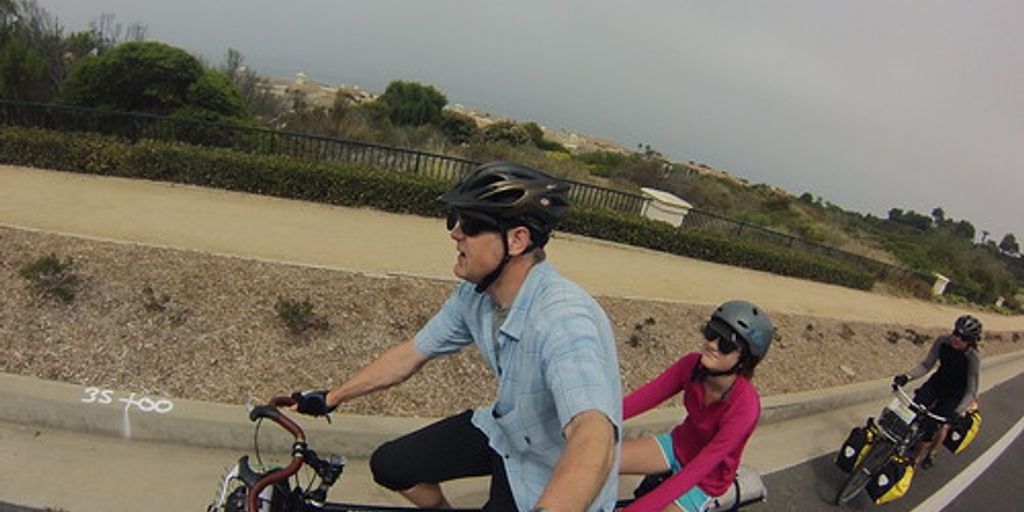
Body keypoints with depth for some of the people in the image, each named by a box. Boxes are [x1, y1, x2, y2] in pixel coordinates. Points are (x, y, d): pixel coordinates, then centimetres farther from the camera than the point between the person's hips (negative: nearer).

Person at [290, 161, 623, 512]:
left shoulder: (563, 319, -36)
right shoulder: (473, 295, -12)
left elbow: (594, 439, -51)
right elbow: (408, 355, 2)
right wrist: (330, 399, 10)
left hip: (556, 478, -6)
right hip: (505, 430, 7)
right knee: (389, 466, 7)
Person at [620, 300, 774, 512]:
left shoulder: (744, 407, -31)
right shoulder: (692, 365, -18)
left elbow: (697, 470, -32)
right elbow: (642, 398, -20)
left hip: (706, 479, -4)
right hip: (677, 446, 4)